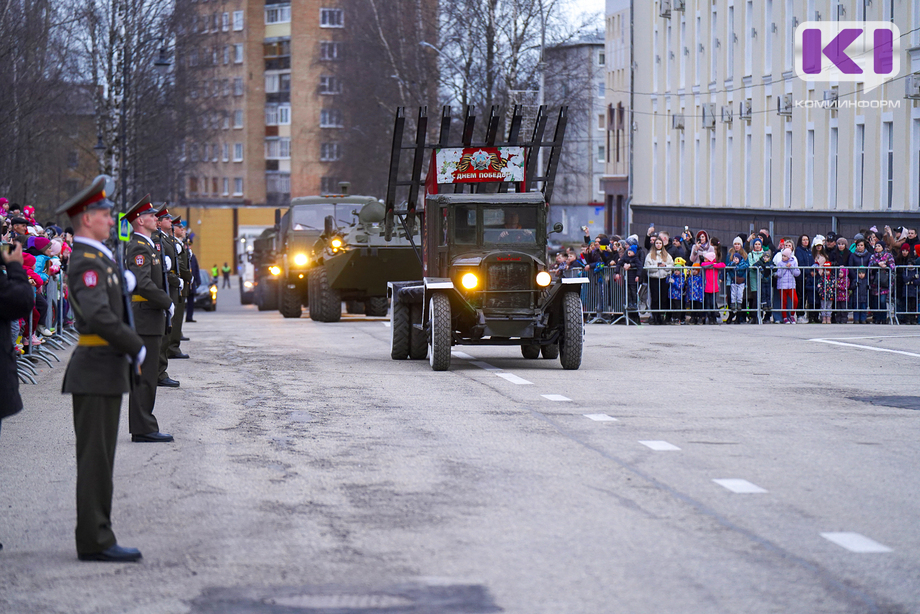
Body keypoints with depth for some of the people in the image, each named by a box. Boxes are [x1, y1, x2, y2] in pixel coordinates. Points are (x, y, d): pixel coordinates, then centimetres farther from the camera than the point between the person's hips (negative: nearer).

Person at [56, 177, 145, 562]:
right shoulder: (86, 262, -15)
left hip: (104, 372, 10)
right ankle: (95, 541, -7)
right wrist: (137, 348, -19)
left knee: (98, 458, 11)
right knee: (96, 458, -8)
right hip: (96, 373, -10)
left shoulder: (98, 259, 17)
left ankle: (96, 539, 15)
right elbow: (99, 316, -27)